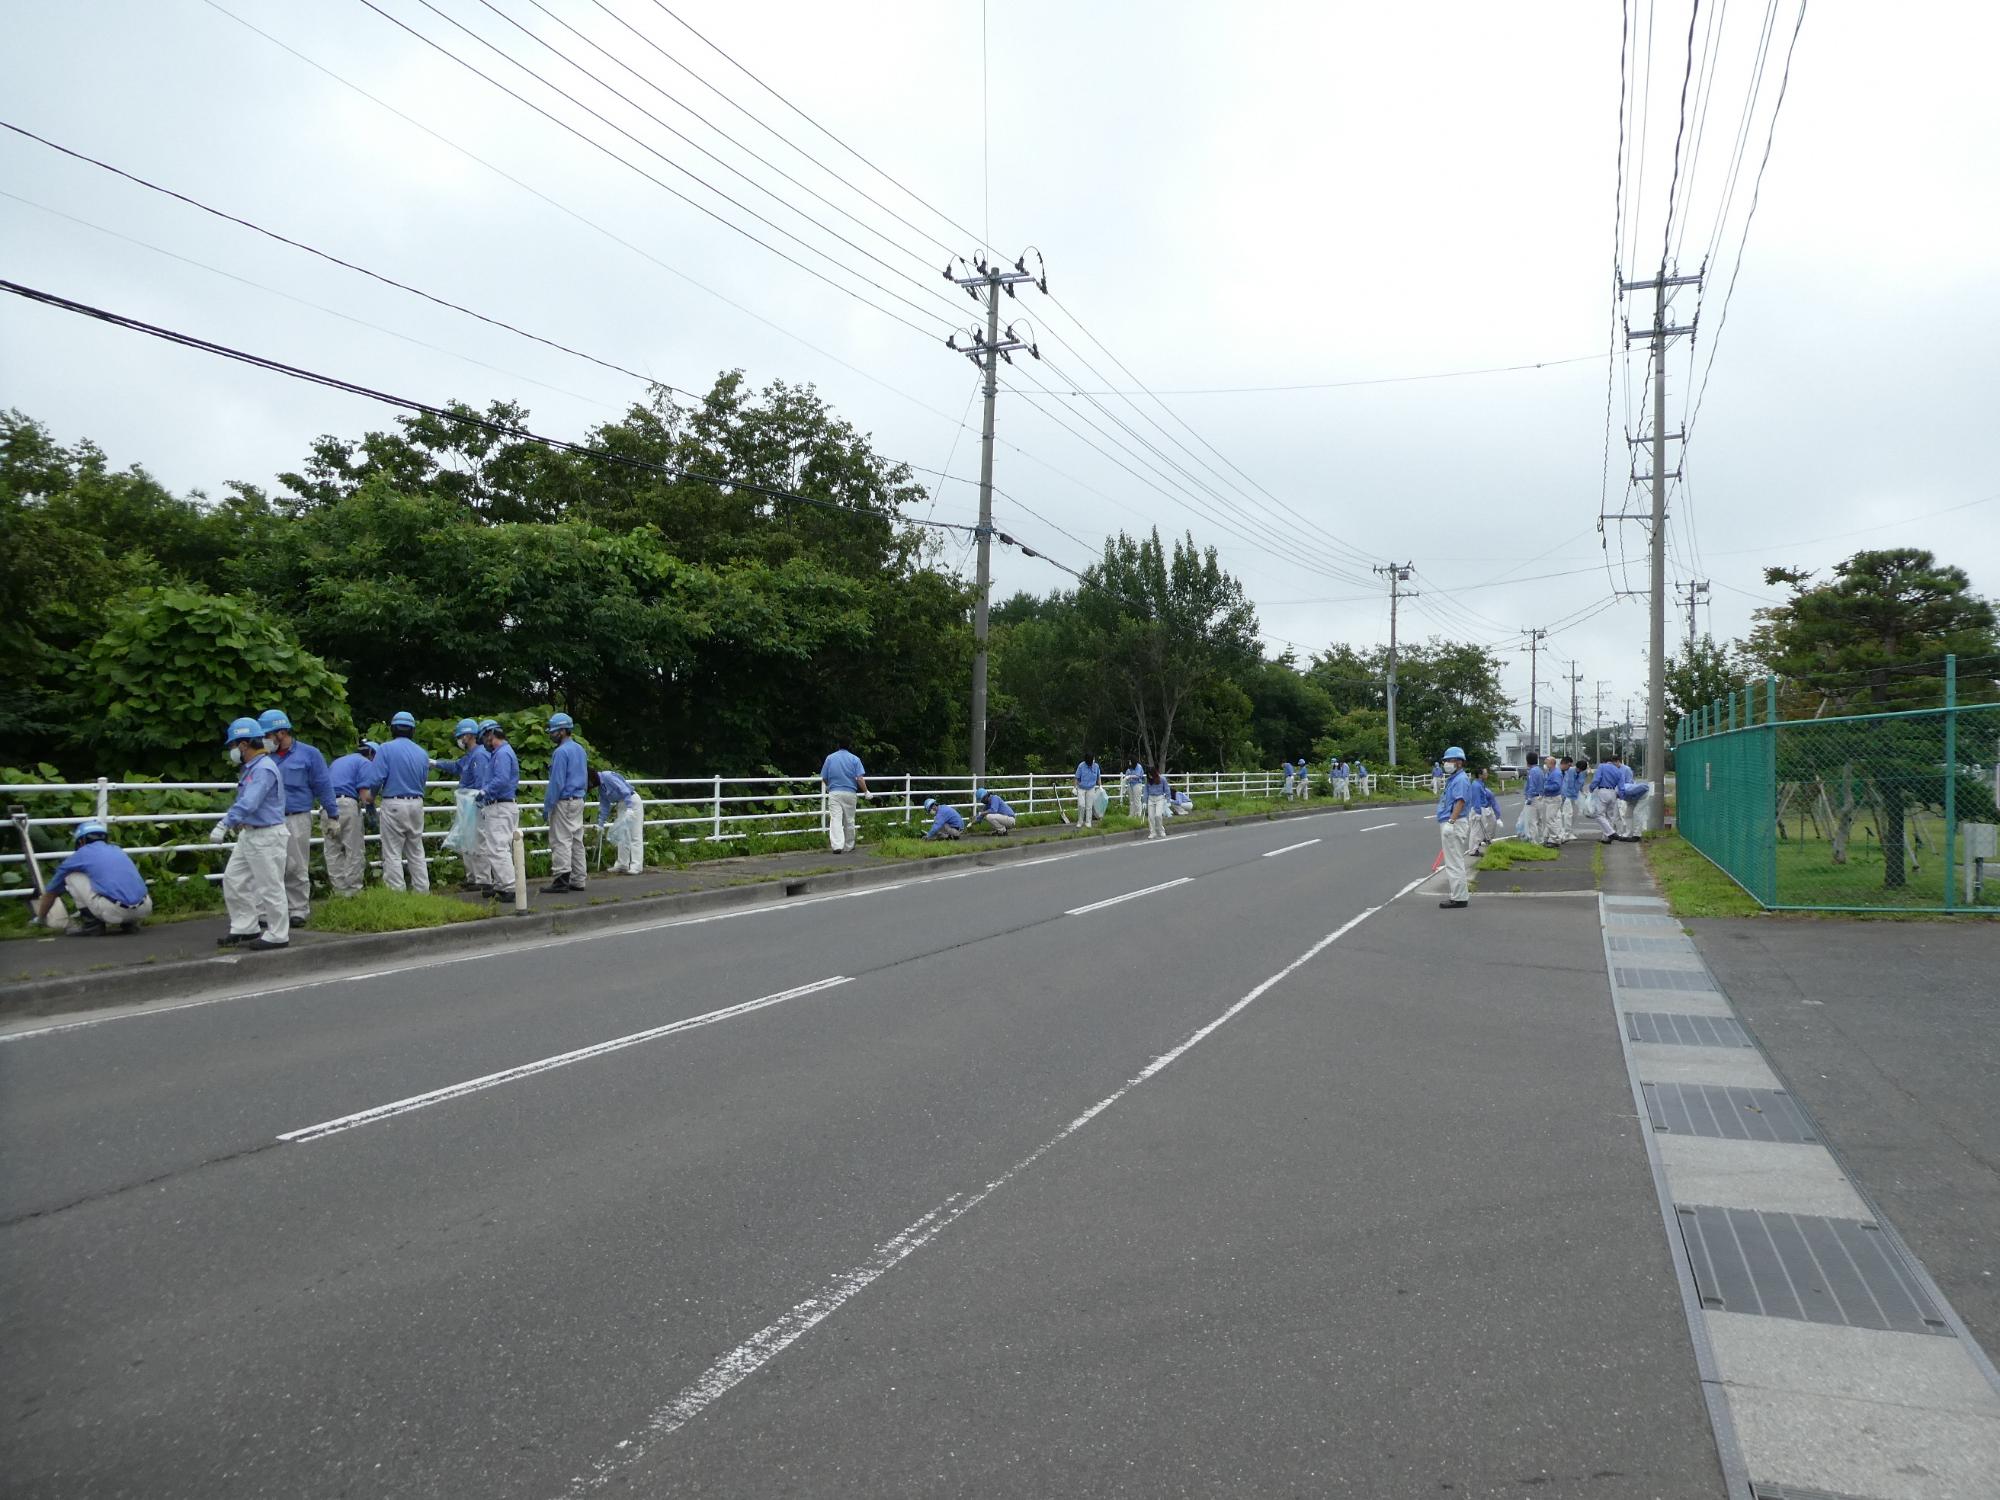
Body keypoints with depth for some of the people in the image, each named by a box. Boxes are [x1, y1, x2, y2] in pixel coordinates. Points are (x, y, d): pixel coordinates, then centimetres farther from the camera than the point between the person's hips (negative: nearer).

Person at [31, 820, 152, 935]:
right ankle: (129, 922, 15)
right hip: (144, 910, 4)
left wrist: (40, 919, 50)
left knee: (72, 876, 17)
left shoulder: (81, 854, 18)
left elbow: (51, 891, 33)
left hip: (115, 910, -4)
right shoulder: (118, 851, 31)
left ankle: (91, 922, 9)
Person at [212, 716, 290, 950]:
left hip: (267, 836, -10)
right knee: (233, 879, 13)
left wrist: (224, 825, -33)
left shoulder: (264, 769, -20)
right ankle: (245, 928, 21)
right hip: (249, 834, 10)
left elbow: (248, 803, -30)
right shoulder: (251, 768, 13)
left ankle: (278, 935, 5)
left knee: (270, 886, -3)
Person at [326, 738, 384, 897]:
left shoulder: (337, 761, 28)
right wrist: (372, 800, 14)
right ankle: (353, 891, 1)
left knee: (333, 850, 9)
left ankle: (339, 890, 10)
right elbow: (364, 794, -7)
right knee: (354, 850, 0)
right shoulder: (366, 763, 5)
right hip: (346, 804, -7)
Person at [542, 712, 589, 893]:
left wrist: (547, 806, -12)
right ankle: (578, 880, 12)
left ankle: (561, 880, -6)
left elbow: (556, 783, -17)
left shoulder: (561, 752, -15)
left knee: (561, 842, -6)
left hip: (564, 802, -9)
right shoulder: (580, 749, 13)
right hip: (578, 800, 9)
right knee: (577, 841, 10)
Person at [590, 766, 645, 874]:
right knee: (620, 834, 10)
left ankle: (637, 867, -9)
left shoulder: (608, 776, -17)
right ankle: (622, 865, 16)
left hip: (632, 802, -10)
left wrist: (629, 808, -29)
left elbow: (625, 790, -25)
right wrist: (600, 824, 15)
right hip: (622, 805, 10)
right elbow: (604, 806, 16)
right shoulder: (600, 787, 11)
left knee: (634, 835, -9)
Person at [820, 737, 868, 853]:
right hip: (850, 794, 0)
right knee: (849, 821, 11)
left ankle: (837, 845, -22)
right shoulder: (855, 759, 0)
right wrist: (866, 791, 7)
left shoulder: (830, 758, 4)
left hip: (834, 793, 0)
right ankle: (848, 847, 21)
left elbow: (823, 779, 8)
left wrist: (828, 786, 29)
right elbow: (860, 779, -8)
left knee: (835, 819, -6)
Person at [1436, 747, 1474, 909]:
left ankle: (1459, 898, -5)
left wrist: (1451, 822, -30)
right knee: (1455, 862, 16)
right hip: (1448, 824, 11)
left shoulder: (1461, 779, -13)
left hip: (1454, 824, -11)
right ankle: (1461, 894, 22)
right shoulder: (1453, 779, 18)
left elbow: (1460, 802, -23)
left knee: (1454, 863, -8)